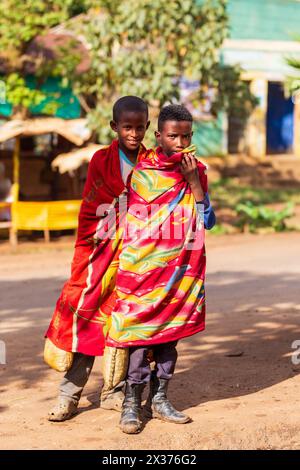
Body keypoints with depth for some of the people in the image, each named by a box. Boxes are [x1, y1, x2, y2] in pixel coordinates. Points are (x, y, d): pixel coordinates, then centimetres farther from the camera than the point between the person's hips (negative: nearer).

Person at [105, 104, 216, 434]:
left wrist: (193, 181, -11)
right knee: (141, 330, -6)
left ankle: (159, 400, 17)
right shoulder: (141, 173, -3)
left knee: (170, 331, 8)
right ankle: (131, 404, -1)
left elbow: (208, 222, -3)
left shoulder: (197, 173, 5)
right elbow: (132, 222, 5)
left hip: (181, 269, 3)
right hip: (145, 267, -3)